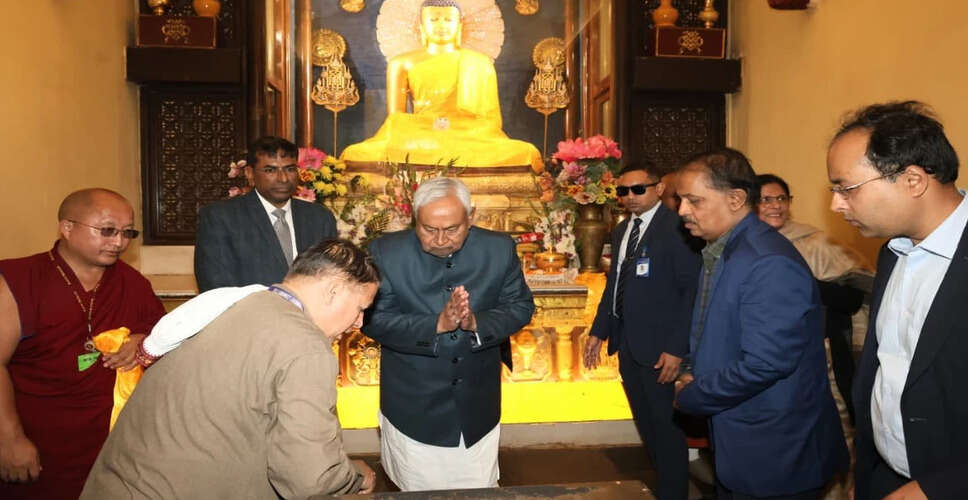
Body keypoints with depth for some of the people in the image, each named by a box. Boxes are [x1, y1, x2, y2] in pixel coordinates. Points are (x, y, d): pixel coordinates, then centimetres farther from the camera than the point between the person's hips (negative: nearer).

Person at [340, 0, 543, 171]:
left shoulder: (479, 62, 17)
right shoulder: (402, 63, 14)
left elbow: (491, 116, 10)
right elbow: (395, 116, 7)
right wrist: (430, 125, -11)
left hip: (472, 139, 1)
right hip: (419, 140, 0)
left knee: (526, 153, -31)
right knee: (355, 154, -29)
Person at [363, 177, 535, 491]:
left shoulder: (500, 249, -9)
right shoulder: (386, 252, -14)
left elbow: (521, 307, -4)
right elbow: (373, 319, -16)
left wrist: (476, 322, -24)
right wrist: (436, 325, -30)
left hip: (478, 408, 2)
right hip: (413, 409, -1)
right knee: (419, 490, 16)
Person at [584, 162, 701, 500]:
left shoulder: (676, 228, -14)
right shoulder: (622, 231, 11)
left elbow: (692, 290, -18)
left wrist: (677, 348, -21)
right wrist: (599, 331, 14)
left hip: (658, 348, -8)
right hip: (628, 344, 8)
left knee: (666, 428, 6)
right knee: (646, 425, 21)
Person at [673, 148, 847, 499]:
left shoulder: (770, 264, -25)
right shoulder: (718, 253, 6)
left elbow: (763, 364, -29)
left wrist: (690, 397, -16)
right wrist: (692, 374, -2)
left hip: (775, 457, -8)